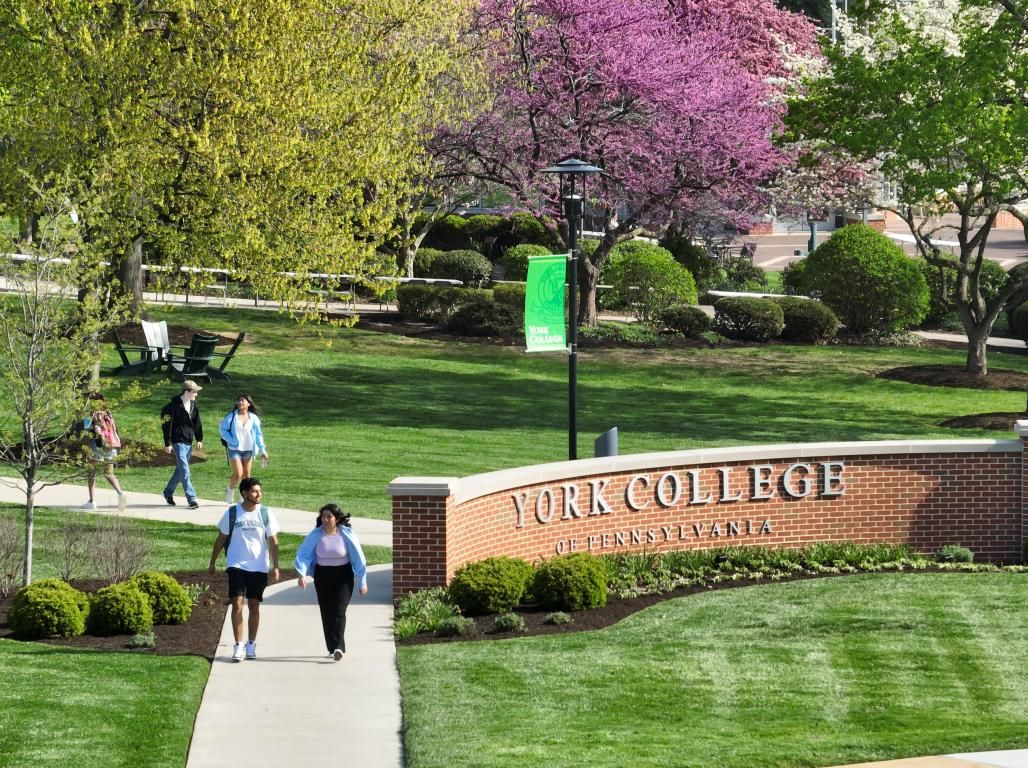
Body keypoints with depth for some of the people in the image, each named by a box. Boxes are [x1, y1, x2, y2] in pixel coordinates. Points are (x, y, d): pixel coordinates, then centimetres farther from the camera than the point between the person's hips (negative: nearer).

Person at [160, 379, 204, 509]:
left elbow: (197, 422, 17)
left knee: (180, 469, 16)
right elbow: (167, 424, -13)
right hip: (178, 441, -7)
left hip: (188, 442, 7)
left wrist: (199, 439, 14)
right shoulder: (174, 405, -15)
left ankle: (168, 492, 32)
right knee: (184, 471, -11)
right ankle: (191, 498, -11)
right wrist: (167, 444, -14)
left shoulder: (194, 404, 6)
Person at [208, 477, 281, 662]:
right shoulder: (232, 513, -2)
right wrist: (212, 563, 11)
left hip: (259, 568, 1)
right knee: (237, 604, -11)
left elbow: (273, 542, 1)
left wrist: (275, 566, -6)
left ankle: (251, 645, 18)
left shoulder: (266, 514, -1)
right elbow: (221, 539, 8)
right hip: (236, 565, -1)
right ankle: (238, 646, -9)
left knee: (254, 605, 6)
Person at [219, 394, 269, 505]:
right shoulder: (232, 416, -5)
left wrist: (263, 450, 2)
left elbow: (258, 435, 6)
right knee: (238, 474, -11)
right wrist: (231, 440, -13)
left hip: (248, 449, 3)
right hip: (235, 449, -3)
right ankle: (230, 491, 16)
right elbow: (222, 429, -1)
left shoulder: (253, 418, 2)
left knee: (246, 474, 6)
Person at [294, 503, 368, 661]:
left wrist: (362, 582, -3)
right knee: (326, 612, 5)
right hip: (322, 576, 3)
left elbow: (358, 559, -5)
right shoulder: (315, 535, -8)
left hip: (343, 576, -3)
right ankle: (333, 648, 15)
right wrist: (302, 574, -27)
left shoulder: (347, 535, -11)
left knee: (339, 611, -15)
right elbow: (303, 554, -11)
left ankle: (338, 647, -24)